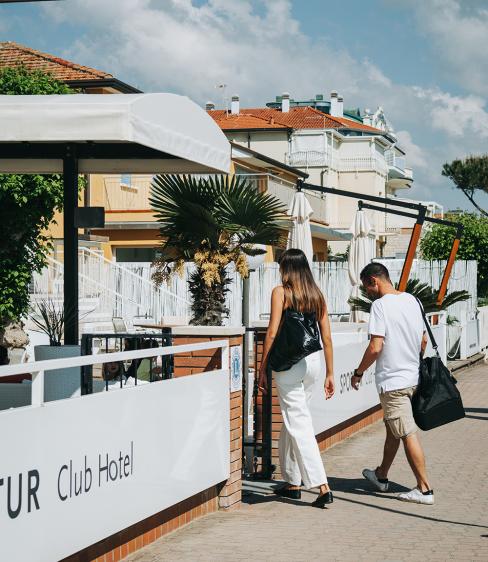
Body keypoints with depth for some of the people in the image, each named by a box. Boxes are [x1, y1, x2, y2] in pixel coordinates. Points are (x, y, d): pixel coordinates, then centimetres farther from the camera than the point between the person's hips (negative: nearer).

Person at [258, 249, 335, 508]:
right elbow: (326, 337, 9)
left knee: (298, 424, -5)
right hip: (314, 361, 6)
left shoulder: (280, 292, -5)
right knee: (292, 420, 19)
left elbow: (272, 333, -9)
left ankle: (322, 485, -14)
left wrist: (262, 369, -3)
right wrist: (329, 373, 14)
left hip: (289, 361, -6)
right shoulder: (317, 295, 10)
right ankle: (292, 482, 25)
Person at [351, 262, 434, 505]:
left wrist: (358, 372, -8)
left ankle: (424, 489, -2)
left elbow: (375, 347, -21)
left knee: (407, 434, -4)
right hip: (411, 377, 8)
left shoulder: (380, 305, -17)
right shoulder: (412, 300, 7)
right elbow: (423, 341, 15)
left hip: (392, 380, -8)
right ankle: (381, 476, 37)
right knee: (392, 429, 22)